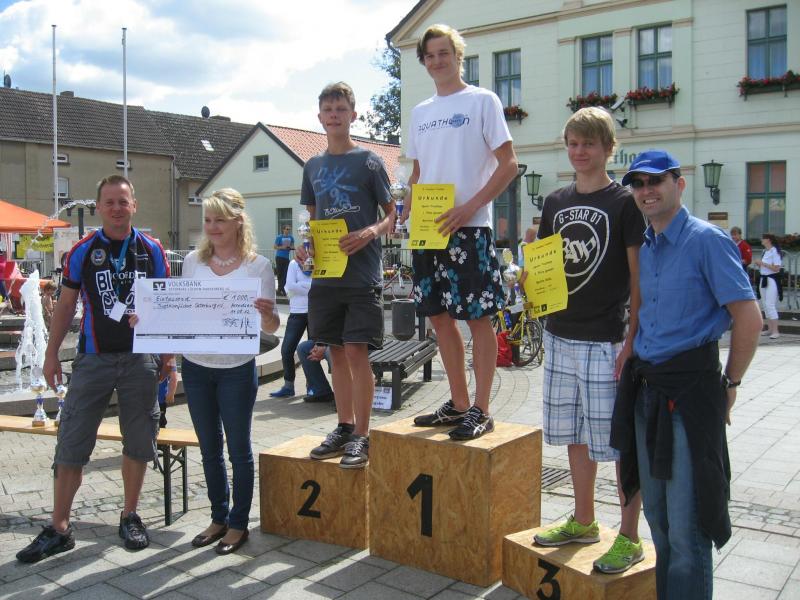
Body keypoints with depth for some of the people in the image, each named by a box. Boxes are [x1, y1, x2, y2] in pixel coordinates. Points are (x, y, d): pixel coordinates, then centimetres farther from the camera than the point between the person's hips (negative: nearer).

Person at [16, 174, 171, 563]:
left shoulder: (152, 251, 2)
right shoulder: (82, 252, 1)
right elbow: (66, 305, 7)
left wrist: (168, 352, 2)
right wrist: (51, 353, 5)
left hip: (140, 359, 0)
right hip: (93, 359, 0)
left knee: (139, 444, 8)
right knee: (71, 445, 1)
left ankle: (130, 517, 24)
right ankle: (59, 528, 12)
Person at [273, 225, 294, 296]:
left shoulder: (291, 238, 7)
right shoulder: (279, 237, -3)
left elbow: (292, 246, 12)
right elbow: (275, 246, -4)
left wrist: (290, 247, -11)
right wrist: (282, 247, -17)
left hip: (287, 257, 3)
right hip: (279, 257, -3)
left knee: (285, 273, -4)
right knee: (280, 273, 2)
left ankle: (281, 288, -1)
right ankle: (281, 288, 11)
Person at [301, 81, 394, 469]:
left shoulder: (368, 162, 0)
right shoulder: (313, 167, 14)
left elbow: (393, 214, 1)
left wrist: (370, 233, -18)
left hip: (362, 274, -5)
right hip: (325, 274, 5)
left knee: (357, 351, -7)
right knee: (336, 351, 10)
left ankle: (361, 436, 3)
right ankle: (344, 426, 22)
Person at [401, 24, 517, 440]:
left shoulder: (481, 101, 0)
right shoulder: (420, 112, 17)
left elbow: (508, 164, -6)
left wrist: (469, 207, -16)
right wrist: (410, 206, 4)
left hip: (469, 227, -6)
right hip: (427, 229, 6)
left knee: (478, 318, -3)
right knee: (440, 318, 9)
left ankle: (480, 411, 6)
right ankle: (458, 403, 20)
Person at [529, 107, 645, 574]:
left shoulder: (624, 202, -6)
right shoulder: (556, 203, 11)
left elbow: (639, 277, -8)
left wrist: (632, 341, -14)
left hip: (606, 340, -6)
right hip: (561, 336, 6)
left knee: (619, 441, 1)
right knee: (575, 435, 16)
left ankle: (629, 538, 15)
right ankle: (584, 522, 31)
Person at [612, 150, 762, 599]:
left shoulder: (707, 240, -11)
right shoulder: (644, 247, 12)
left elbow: (749, 317, -14)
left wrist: (730, 383, -7)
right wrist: (637, 365, 14)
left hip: (689, 389, -8)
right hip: (645, 388, 8)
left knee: (686, 527, -2)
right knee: (657, 515, 19)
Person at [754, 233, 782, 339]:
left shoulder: (775, 251, -14)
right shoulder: (765, 251, 12)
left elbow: (777, 268, -19)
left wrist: (763, 263, -18)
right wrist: (759, 265, 1)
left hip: (772, 280, -9)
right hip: (763, 279, 9)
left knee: (770, 305, -13)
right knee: (765, 305, 11)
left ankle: (775, 331, -11)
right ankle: (770, 329, 19)